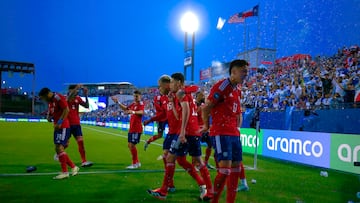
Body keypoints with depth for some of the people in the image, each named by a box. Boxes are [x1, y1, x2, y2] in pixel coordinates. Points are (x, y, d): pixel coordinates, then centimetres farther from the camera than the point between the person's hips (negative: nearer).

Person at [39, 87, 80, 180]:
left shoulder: (58, 97, -12)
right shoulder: (50, 101, 16)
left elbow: (66, 110, -19)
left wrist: (60, 122, -21)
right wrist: (49, 117, 0)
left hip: (63, 126, -10)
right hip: (57, 127, 10)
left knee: (59, 147, -13)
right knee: (58, 149, 9)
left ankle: (64, 172, -6)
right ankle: (73, 167, 19)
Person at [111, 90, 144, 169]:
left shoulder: (141, 104, -12)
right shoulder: (133, 104, 13)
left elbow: (141, 112, -33)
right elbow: (125, 108, 27)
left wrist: (133, 112, -51)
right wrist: (118, 102, 18)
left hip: (137, 129, -9)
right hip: (131, 128, 9)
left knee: (132, 145, -9)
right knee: (130, 145, 14)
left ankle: (135, 164, 3)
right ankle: (137, 162, 25)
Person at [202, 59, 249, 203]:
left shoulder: (237, 91, 16)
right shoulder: (222, 85, -11)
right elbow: (206, 107, -12)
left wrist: (236, 128, 18)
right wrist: (206, 125, 0)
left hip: (234, 134, 9)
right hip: (221, 133, -9)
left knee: (236, 168, 9)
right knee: (225, 169, -11)